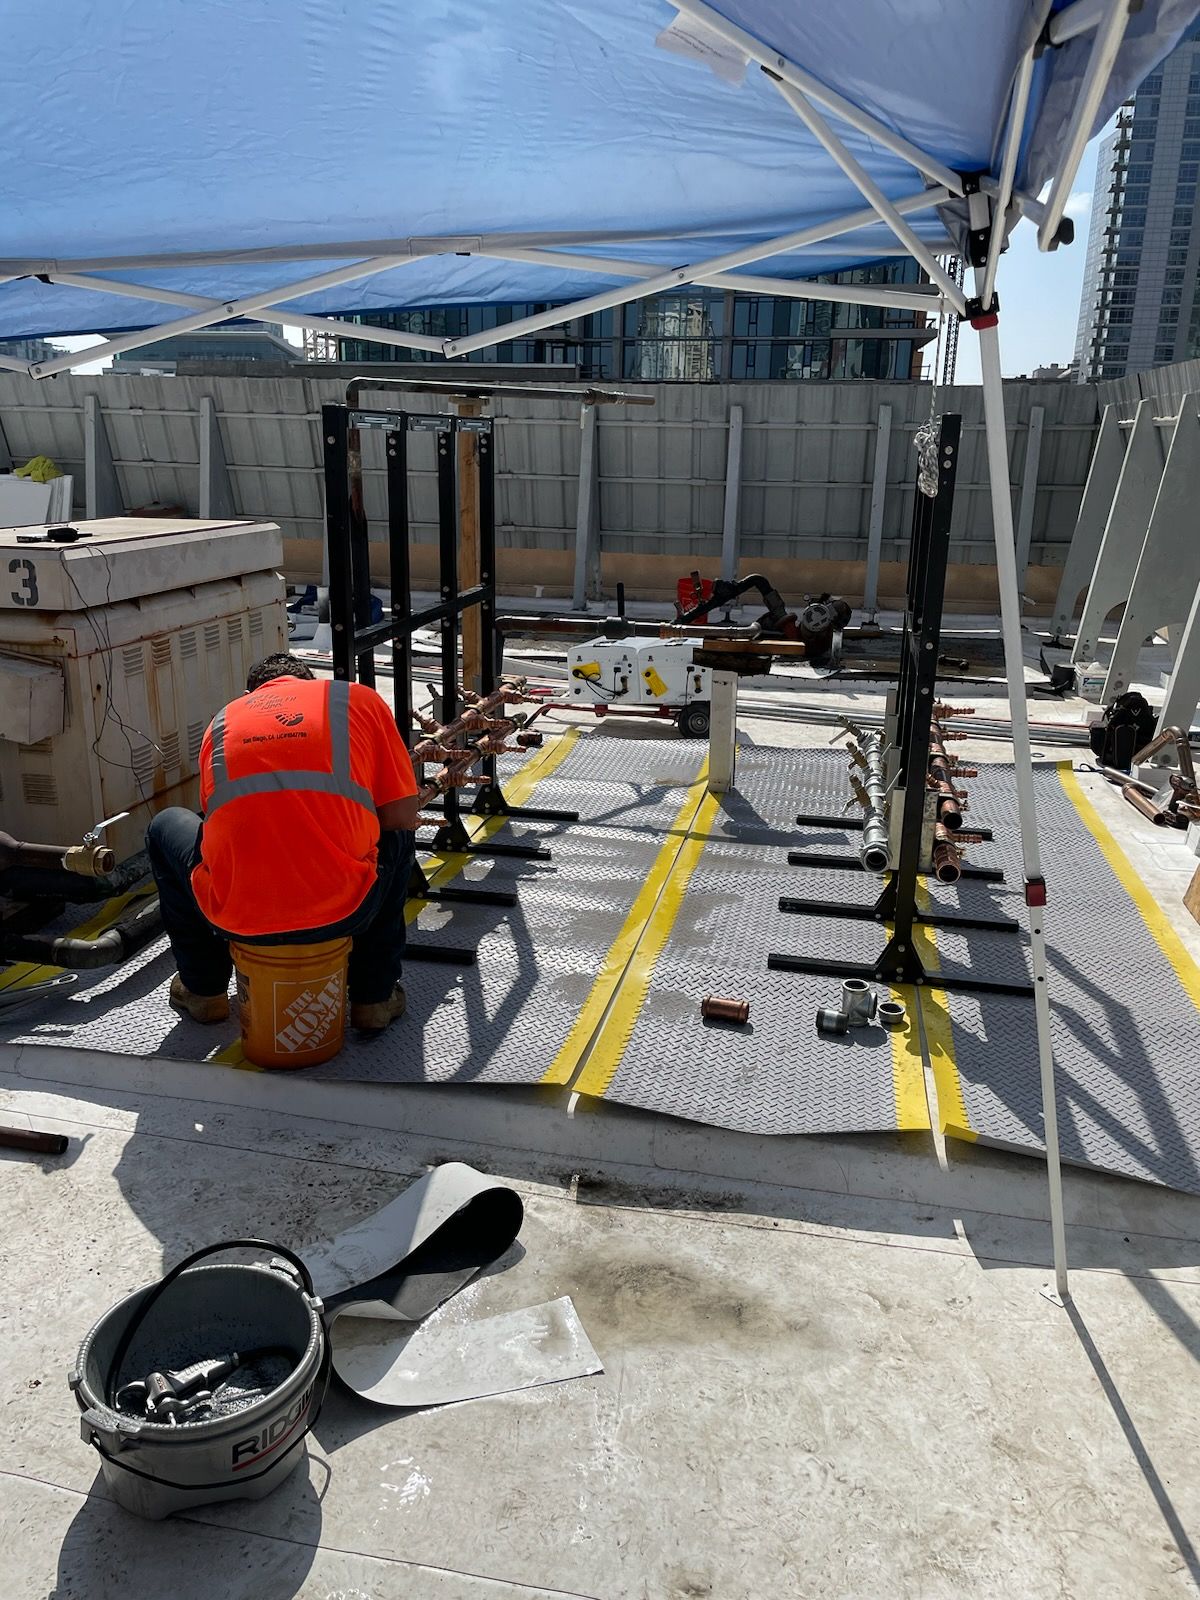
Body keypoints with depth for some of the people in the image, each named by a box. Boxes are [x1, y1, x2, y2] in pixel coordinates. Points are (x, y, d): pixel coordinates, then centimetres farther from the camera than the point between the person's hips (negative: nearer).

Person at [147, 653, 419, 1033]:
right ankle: (374, 997, 32)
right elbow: (403, 817, 8)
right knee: (397, 839, 32)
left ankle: (204, 990, 38)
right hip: (342, 913, -1)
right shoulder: (360, 699, 13)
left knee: (165, 828, 33)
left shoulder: (224, 720, 20)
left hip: (237, 918, 2)